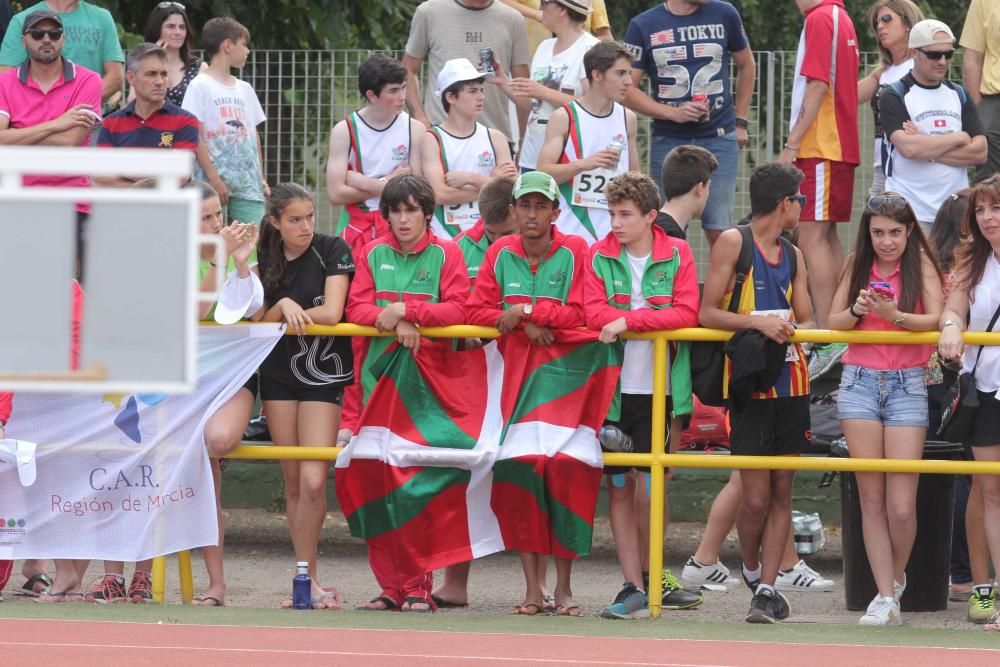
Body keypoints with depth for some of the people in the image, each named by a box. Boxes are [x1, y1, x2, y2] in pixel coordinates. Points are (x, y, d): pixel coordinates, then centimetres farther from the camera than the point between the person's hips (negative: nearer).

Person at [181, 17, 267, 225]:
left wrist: (261, 178, 12)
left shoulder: (245, 89, 17)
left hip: (248, 185, 6)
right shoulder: (200, 86, -3)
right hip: (213, 185, -6)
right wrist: (213, 178, -14)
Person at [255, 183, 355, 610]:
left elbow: (331, 313, -16)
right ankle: (307, 579, 9)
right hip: (278, 374, 4)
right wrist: (283, 307, -18)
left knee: (313, 482, -15)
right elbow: (259, 322, 1)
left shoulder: (332, 251, -8)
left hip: (324, 374, -4)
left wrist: (287, 314, -7)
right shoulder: (265, 259, 5)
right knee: (293, 482, 4)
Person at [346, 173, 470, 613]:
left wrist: (405, 310, -15)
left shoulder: (446, 254, 5)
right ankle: (390, 585, 3)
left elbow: (456, 310, -6)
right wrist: (395, 323, -14)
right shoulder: (374, 254, 14)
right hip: (379, 376, 3)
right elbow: (357, 308, 4)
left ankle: (418, 588, -4)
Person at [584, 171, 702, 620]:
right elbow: (595, 314, -8)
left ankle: (650, 577, 12)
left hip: (659, 389, -2)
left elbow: (686, 314, -11)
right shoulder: (600, 257, 4)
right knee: (619, 489, 3)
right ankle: (634, 586, 8)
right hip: (613, 386, 2)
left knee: (646, 487, -5)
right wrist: (654, 321, -18)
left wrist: (629, 320, -18)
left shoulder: (677, 255, 1)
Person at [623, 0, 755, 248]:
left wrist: (740, 122, 13)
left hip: (719, 137, 0)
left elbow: (746, 65, 19)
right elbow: (626, 89, -3)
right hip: (668, 141, 0)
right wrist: (672, 113, -15)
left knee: (719, 231, -4)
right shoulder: (644, 26, 0)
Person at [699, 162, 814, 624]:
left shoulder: (793, 257, 16)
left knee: (782, 492, 2)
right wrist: (757, 322, -19)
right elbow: (707, 313, -6)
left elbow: (806, 322, 17)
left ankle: (767, 587, 6)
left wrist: (795, 329, -6)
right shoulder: (733, 243, -2)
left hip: (790, 381, 5)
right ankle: (752, 570, 19)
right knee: (756, 496, -6)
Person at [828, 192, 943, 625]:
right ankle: (885, 597, 3)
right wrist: (857, 311, -14)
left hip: (906, 385, -2)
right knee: (872, 499, -1)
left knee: (901, 505, -7)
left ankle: (896, 578, 19)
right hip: (860, 382, 2)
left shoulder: (920, 264, -1)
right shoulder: (858, 265, 7)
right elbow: (834, 322, 7)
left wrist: (895, 316, -29)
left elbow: (936, 320, -12)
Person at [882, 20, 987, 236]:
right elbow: (908, 148, -17)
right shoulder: (894, 97, -1)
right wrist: (959, 138, -4)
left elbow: (980, 152, 4)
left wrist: (927, 149, -8)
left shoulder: (958, 95, 15)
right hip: (911, 213, -4)